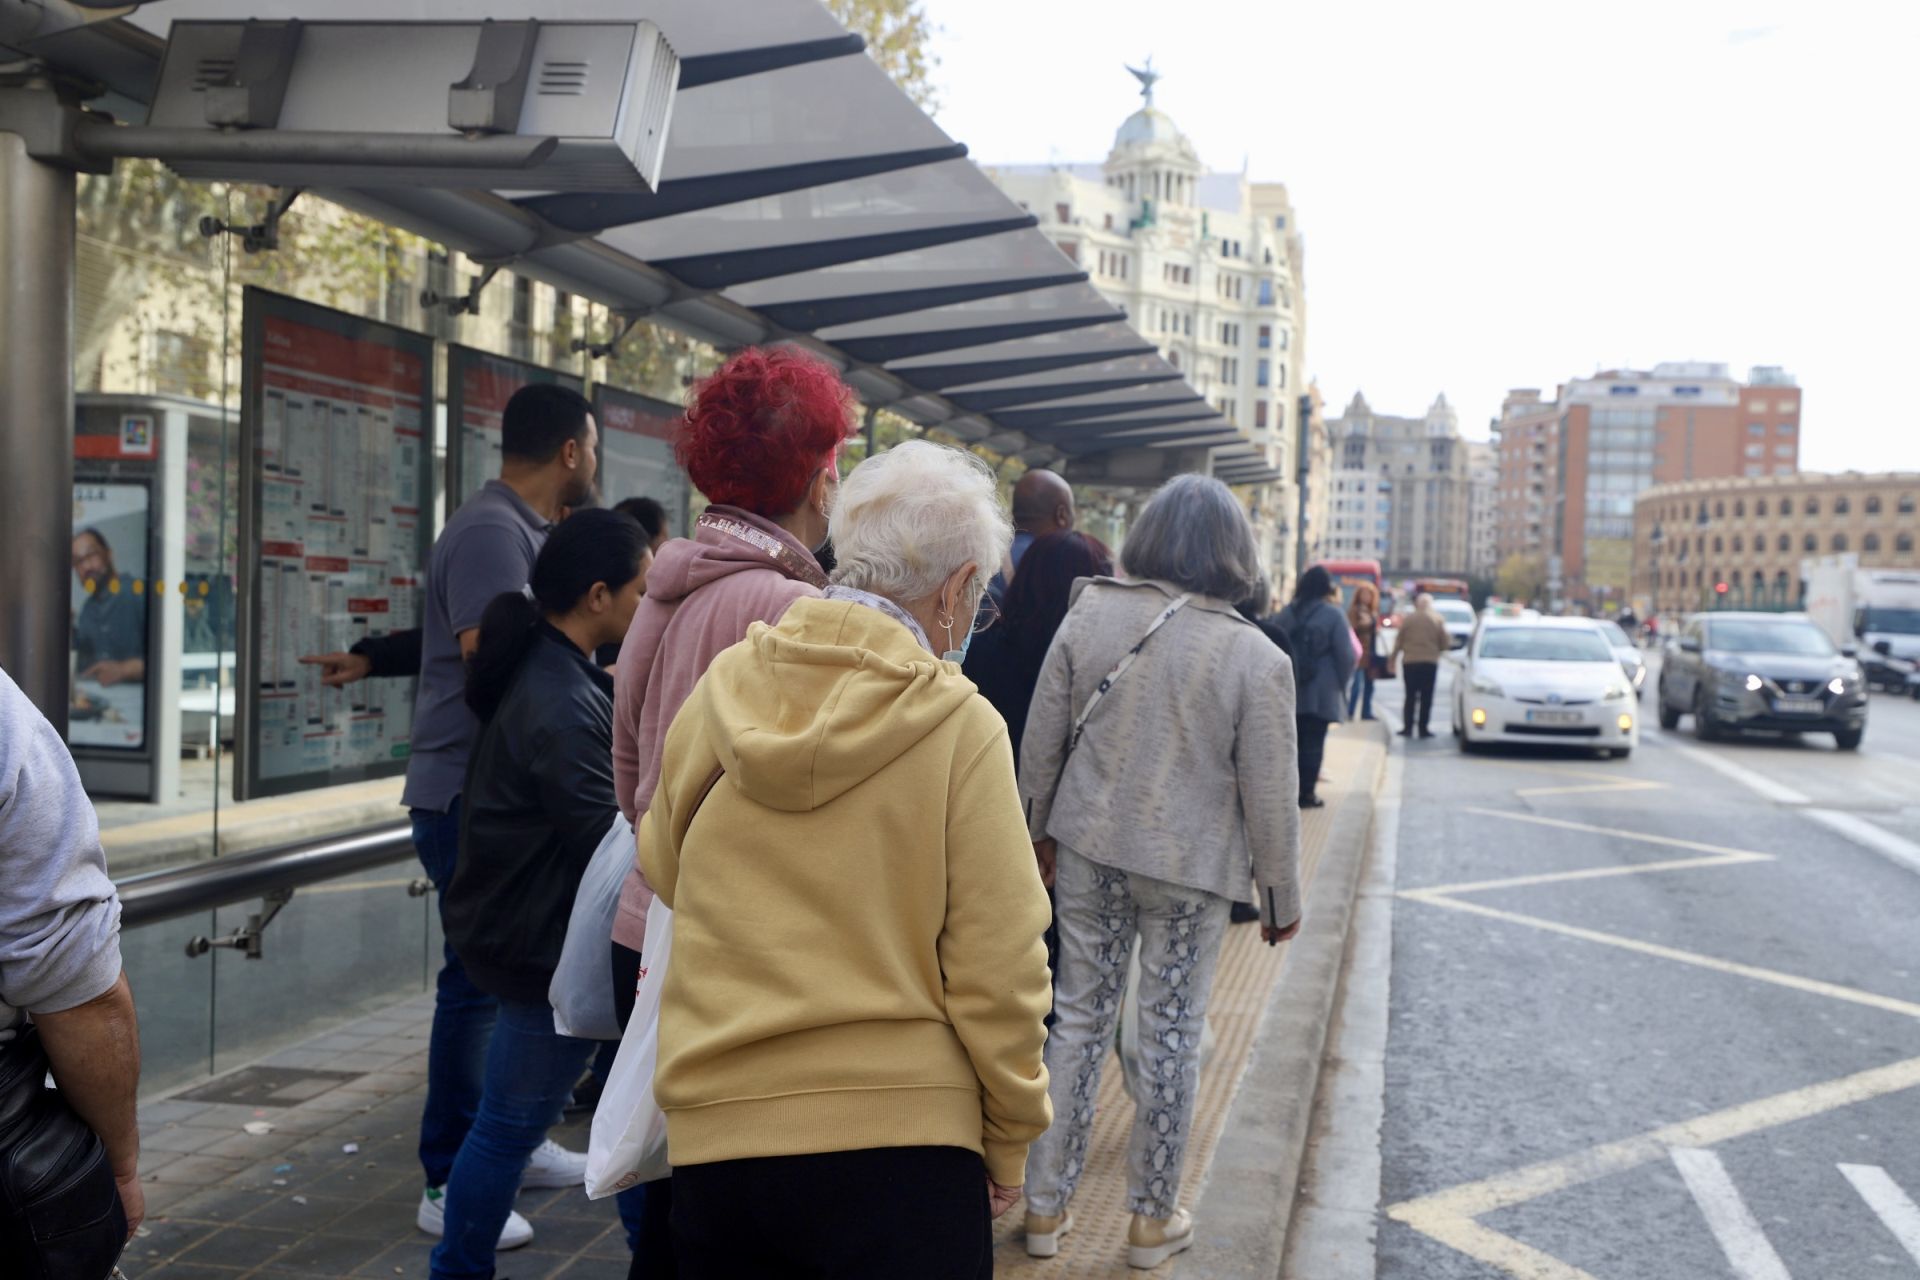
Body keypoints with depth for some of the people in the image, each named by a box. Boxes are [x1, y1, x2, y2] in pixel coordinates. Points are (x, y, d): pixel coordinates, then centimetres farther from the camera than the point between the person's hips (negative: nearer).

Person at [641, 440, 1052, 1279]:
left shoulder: (720, 691, -1)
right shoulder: (960, 726, -12)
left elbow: (662, 866, 14)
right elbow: (994, 966, -11)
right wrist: (1008, 1143, 2)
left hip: (716, 1130, 4)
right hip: (900, 1133, -4)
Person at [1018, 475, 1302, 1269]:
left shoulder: (1089, 615, -5)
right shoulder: (1256, 659, -12)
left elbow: (1041, 740, 1)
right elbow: (1267, 797, -8)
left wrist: (1040, 830, 16)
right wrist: (1282, 897, 5)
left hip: (1089, 852, 3)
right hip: (1192, 870, -2)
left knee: (1080, 1018, 13)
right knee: (1172, 1035, 10)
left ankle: (1046, 1207, 22)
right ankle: (1153, 1219, 25)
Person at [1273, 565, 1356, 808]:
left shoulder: (1284, 613, 6)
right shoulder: (1332, 614, -9)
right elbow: (1346, 655, -10)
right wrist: (1341, 683, 4)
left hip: (1288, 690, 4)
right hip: (1320, 693, -4)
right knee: (1313, 741, 1)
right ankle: (1306, 792, 2)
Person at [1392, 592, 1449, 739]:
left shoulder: (1407, 619, -1)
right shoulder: (1438, 620, -1)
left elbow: (1398, 641, 0)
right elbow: (1444, 644, 1)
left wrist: (1393, 659, 8)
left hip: (1410, 661, 1)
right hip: (1430, 662, -1)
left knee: (1410, 695, 7)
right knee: (1426, 697, 4)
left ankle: (1407, 727, 3)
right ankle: (1423, 728, 1)